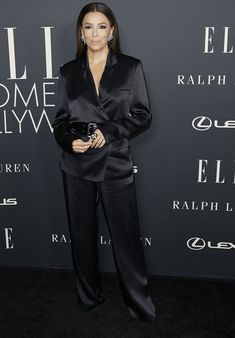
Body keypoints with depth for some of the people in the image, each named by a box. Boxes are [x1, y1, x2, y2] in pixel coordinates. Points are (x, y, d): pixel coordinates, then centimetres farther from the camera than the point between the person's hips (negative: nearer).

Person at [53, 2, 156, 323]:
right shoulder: (69, 71, 7)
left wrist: (109, 131, -15)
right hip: (77, 165, 2)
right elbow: (60, 120, 8)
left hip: (116, 164, -2)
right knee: (82, 234, 13)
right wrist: (69, 141, -14)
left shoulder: (131, 67, 2)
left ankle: (140, 305, 21)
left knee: (126, 235, 3)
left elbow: (143, 115, -1)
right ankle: (89, 296, 34)